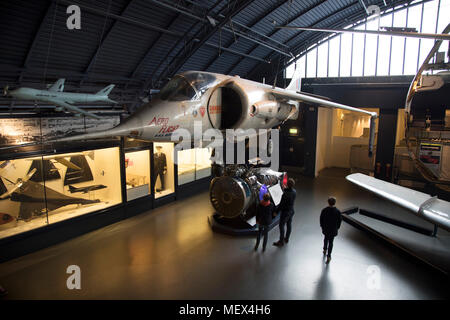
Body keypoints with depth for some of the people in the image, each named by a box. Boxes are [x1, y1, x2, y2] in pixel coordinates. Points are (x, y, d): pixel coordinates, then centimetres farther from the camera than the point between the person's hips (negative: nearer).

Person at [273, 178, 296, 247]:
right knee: (289, 224, 20)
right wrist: (285, 189, 9)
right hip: (291, 211, 7)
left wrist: (276, 211, -12)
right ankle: (286, 239, 38)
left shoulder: (285, 194, -30)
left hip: (285, 212, -7)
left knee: (281, 226, 7)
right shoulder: (294, 191, -8)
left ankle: (281, 242, 18)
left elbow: (281, 204, -23)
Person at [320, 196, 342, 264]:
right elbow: (339, 220, -6)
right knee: (331, 242, 8)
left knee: (326, 239, 27)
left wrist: (322, 227, 11)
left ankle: (325, 250, 45)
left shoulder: (324, 210, -16)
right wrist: (337, 228, 10)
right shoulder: (337, 211, -17)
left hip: (326, 228, 2)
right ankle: (328, 256, 8)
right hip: (333, 230, -1)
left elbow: (321, 219, -5)